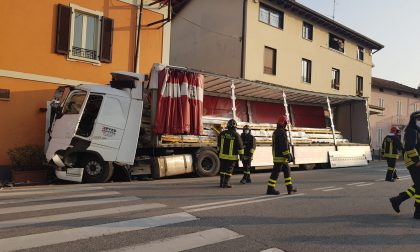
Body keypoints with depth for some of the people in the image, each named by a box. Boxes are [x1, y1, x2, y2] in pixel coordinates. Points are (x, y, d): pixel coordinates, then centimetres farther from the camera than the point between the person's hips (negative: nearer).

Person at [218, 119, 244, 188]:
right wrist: (241, 155, -1)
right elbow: (240, 146, -9)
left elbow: (219, 144, 15)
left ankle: (222, 182, 20)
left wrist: (219, 151, 27)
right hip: (232, 156, -4)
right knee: (229, 170, 3)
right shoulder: (236, 135, -11)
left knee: (223, 169, 15)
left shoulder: (222, 133, 2)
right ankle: (226, 183, 4)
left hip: (222, 155, 4)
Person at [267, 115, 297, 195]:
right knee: (275, 172, -6)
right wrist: (287, 155, -17)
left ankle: (290, 188, 16)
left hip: (276, 155, 10)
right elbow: (283, 145, -21)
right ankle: (270, 189, -2)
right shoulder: (282, 132, -15)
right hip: (280, 156, -10)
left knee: (287, 170, 13)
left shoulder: (276, 132, 16)